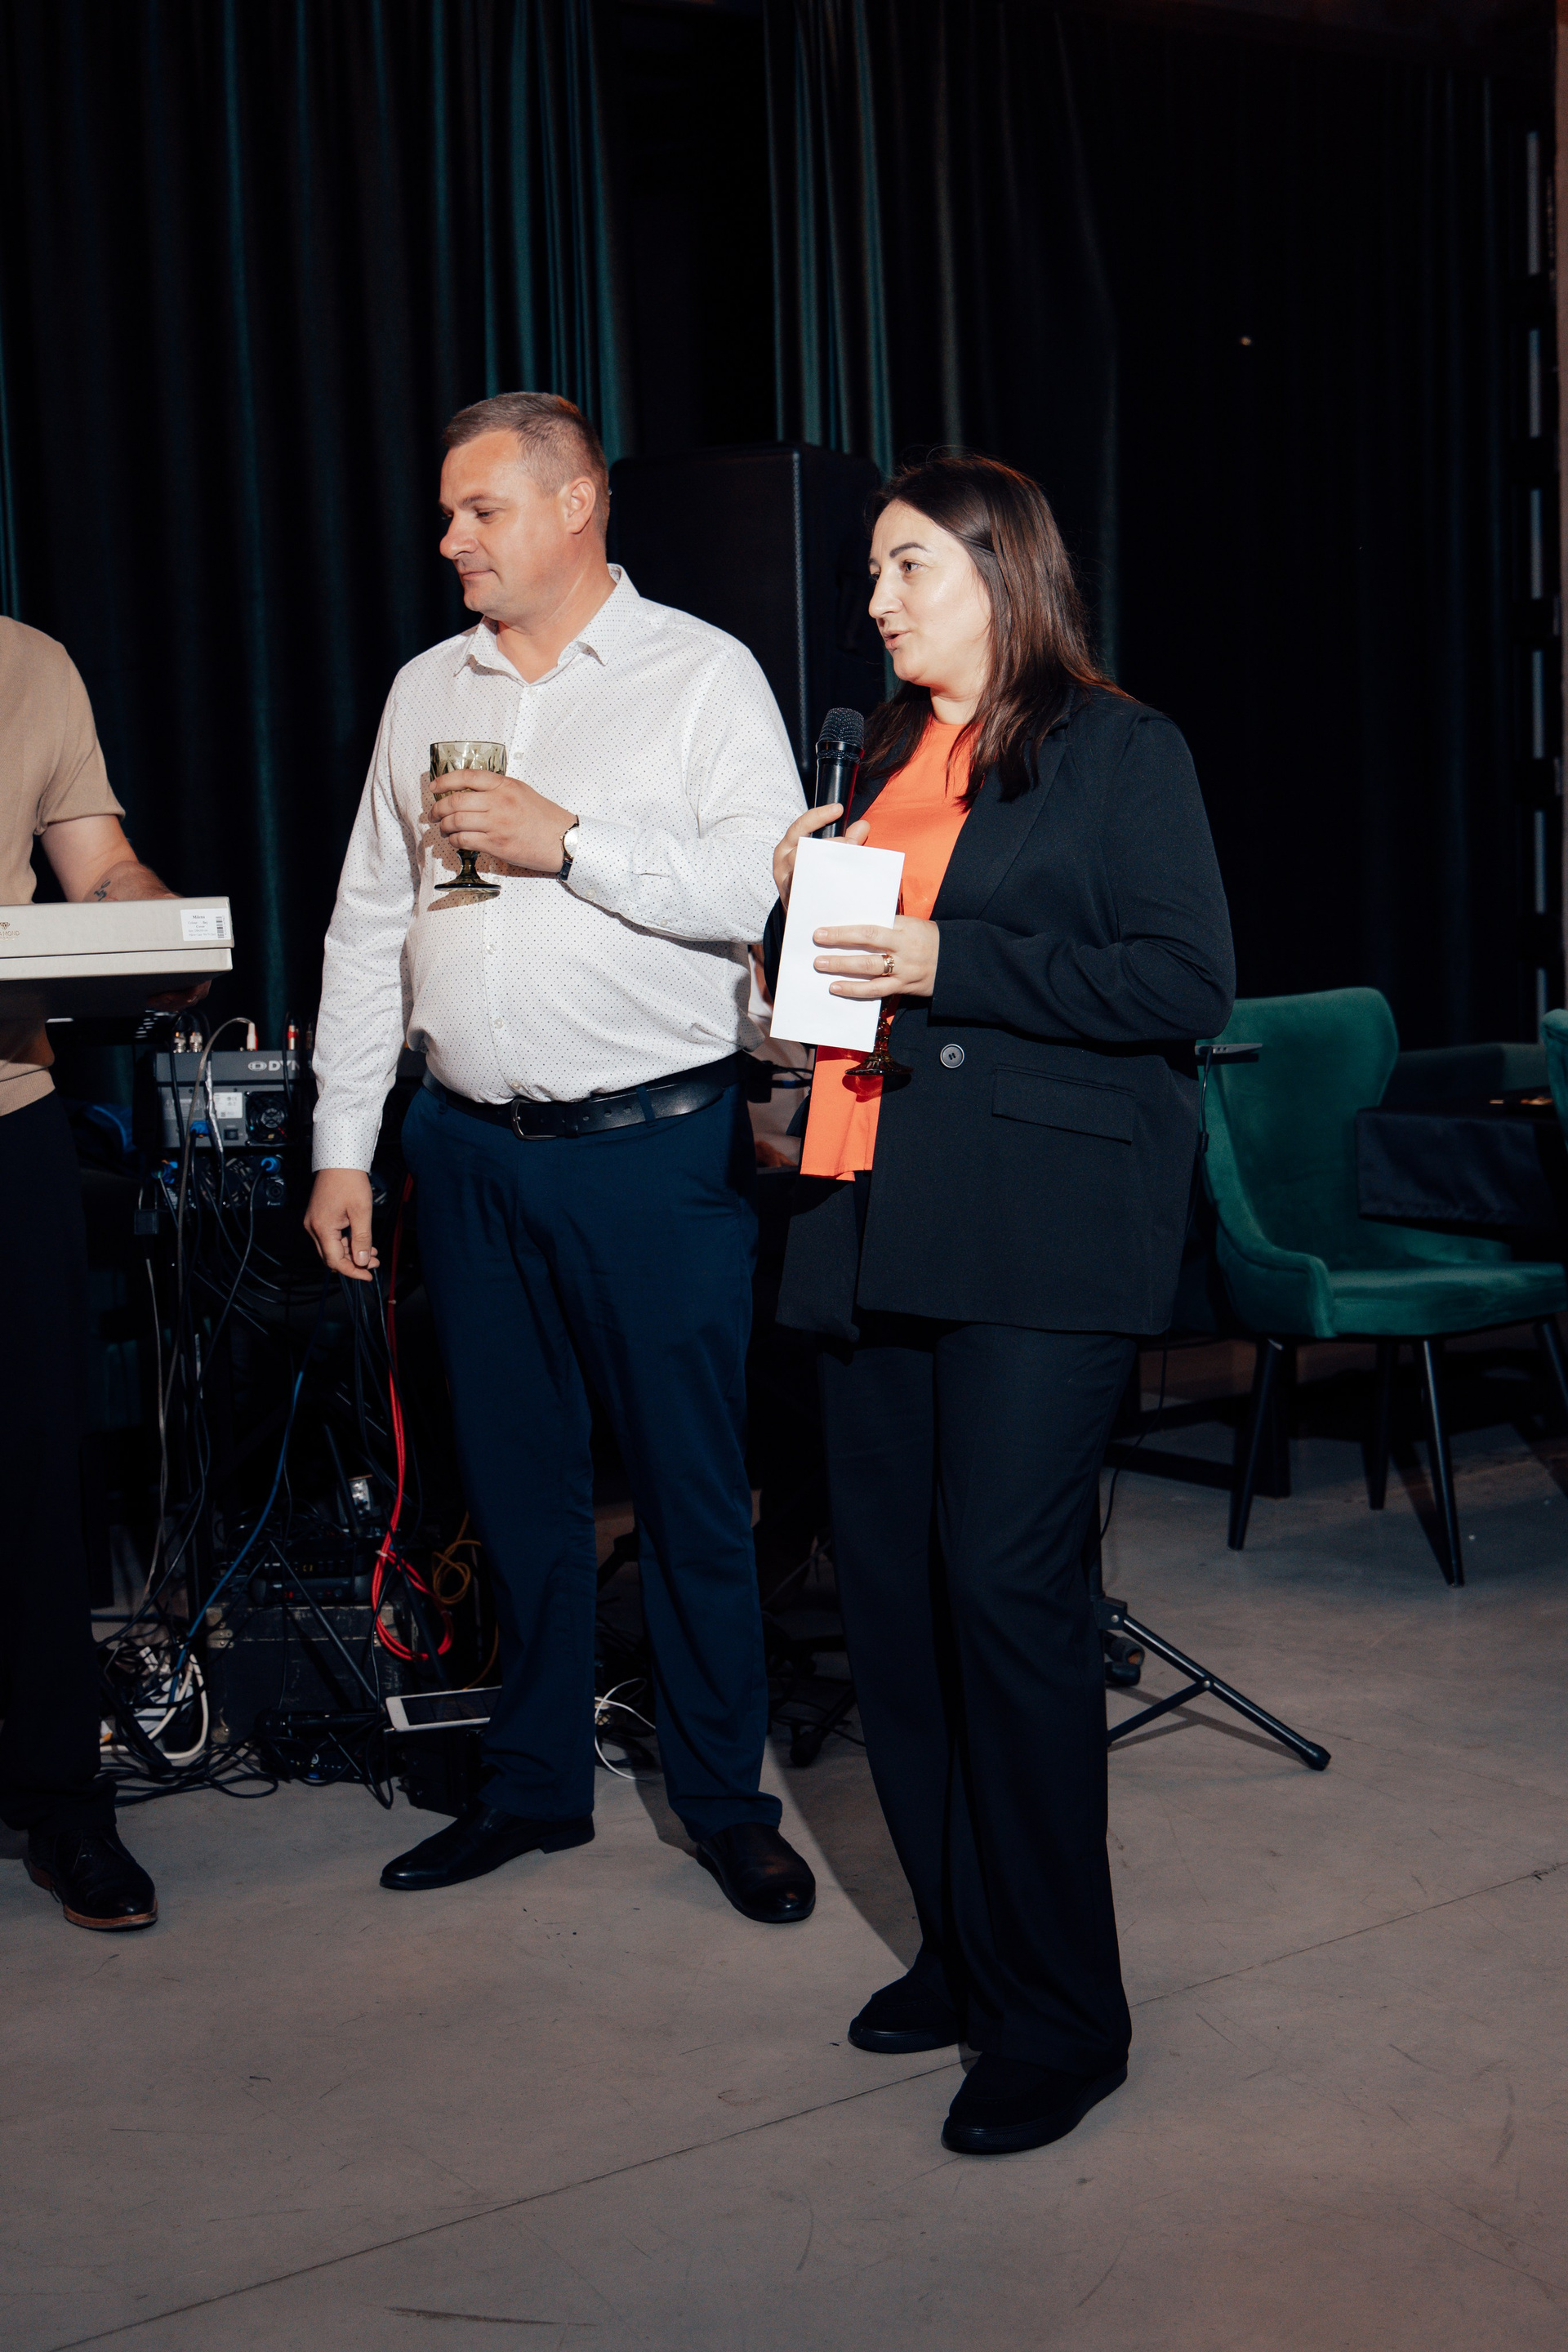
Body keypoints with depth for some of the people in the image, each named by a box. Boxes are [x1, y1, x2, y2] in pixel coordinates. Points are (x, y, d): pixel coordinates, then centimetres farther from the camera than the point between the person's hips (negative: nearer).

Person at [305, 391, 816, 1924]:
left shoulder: (702, 675, -1)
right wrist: (340, 1149, 11)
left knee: (692, 1490, 1)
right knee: (513, 1483, 12)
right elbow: (367, 927, 15)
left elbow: (768, 885, -14)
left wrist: (569, 842, -17)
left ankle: (726, 1803, 15)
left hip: (657, 1149, -5)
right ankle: (534, 1787, 26)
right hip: (471, 1151, 5)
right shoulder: (425, 692, 14)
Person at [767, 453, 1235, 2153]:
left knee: (1005, 1582, -11)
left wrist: (945, 966, -14)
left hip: (1044, 1231, -7)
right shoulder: (886, 758, 22)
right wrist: (810, 903, 8)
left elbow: (1187, 980, -9)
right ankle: (962, 1949, 20)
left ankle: (1059, 2010, 1)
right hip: (878, 1227, 7)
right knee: (885, 1589, 5)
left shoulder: (1119, 754, 1)